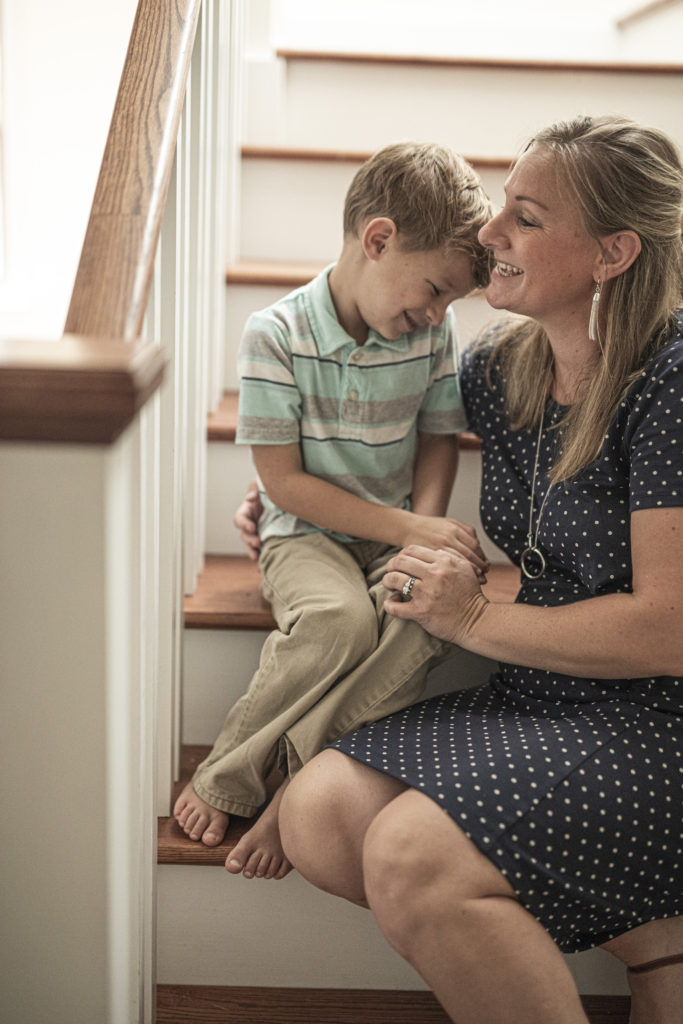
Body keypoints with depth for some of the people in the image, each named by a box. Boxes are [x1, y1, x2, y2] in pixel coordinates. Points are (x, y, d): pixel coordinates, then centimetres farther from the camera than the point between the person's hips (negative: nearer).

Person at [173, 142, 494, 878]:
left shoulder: (434, 333, 2)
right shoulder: (275, 333, -11)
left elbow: (438, 440, 11)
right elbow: (285, 483, -12)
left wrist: (427, 529, -10)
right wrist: (405, 528, -19)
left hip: (397, 535, 4)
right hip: (306, 533, -3)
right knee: (337, 620, -37)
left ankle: (296, 794, -26)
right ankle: (223, 777, -14)